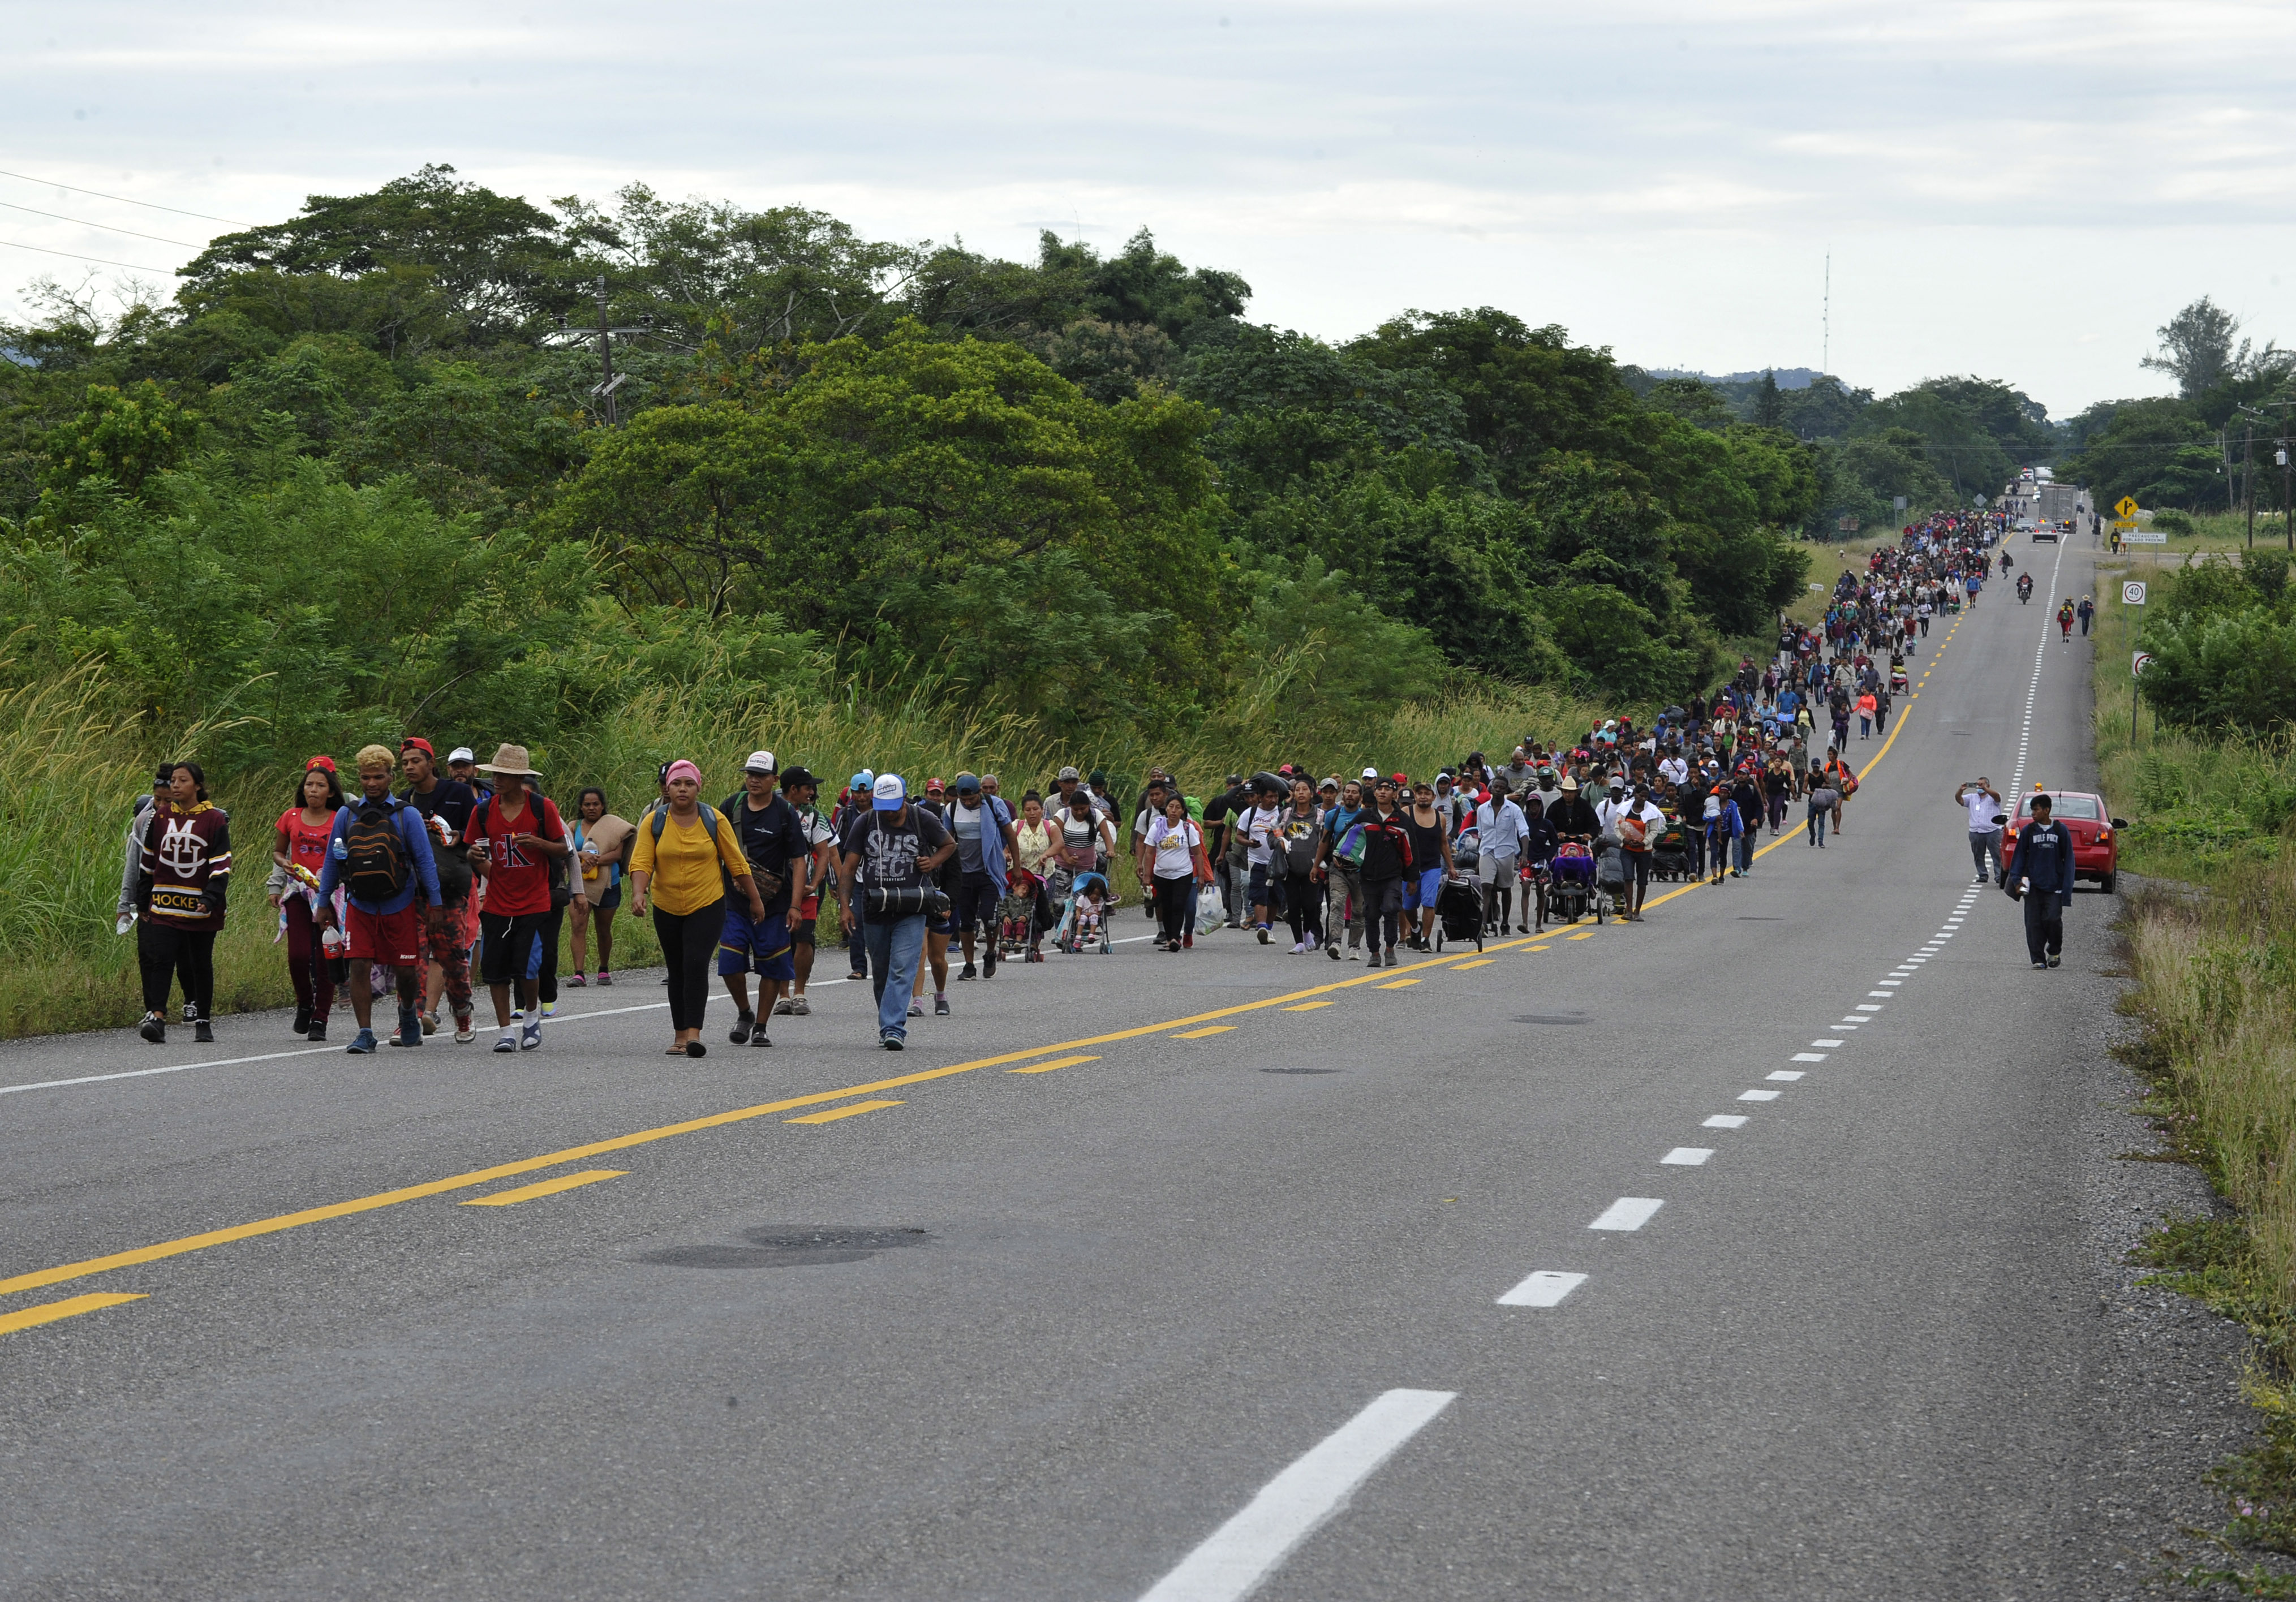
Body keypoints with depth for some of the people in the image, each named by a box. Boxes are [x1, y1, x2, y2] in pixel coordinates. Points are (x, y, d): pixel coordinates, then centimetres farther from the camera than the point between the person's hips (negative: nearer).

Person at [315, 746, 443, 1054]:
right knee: (359, 966, -9)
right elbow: (332, 862, 11)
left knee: (406, 970, 5)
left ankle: (408, 1013, 35)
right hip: (359, 906, 1)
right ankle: (365, 1034, -5)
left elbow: (425, 861, -1)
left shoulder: (406, 815, -3)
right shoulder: (346, 815, 3)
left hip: (399, 905, -1)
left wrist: (436, 903, -4)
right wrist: (324, 902, 11)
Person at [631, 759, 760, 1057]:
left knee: (696, 964, -18)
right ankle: (680, 1035, 17)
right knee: (677, 971, 9)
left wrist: (755, 900, 7)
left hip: (707, 906, -2)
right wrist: (638, 892, -27)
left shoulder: (715, 820, -2)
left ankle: (693, 1033, -23)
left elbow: (737, 863, 4)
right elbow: (641, 861, -9)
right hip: (666, 909, 2)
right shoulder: (653, 822, -1)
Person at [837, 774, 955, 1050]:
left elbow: (950, 845, 15)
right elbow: (848, 867, 1)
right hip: (875, 910, 2)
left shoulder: (923, 821, -2)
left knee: (902, 969, -15)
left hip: (911, 910, -2)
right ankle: (890, 1023, 29)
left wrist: (934, 861, -6)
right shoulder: (864, 823, 0)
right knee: (880, 973, 12)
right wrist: (846, 905, -8)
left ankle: (893, 1028, -20)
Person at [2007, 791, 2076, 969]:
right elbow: (2019, 857, 9)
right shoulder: (2028, 831, 6)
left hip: (2054, 886, -1)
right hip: (2033, 886, 1)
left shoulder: (2061, 831, 3)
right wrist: (2016, 880, -3)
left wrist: (2067, 887, -2)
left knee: (2053, 919, -11)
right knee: (2034, 923, -2)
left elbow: (2068, 860, 5)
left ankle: (2054, 951, 14)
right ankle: (2038, 959, 5)